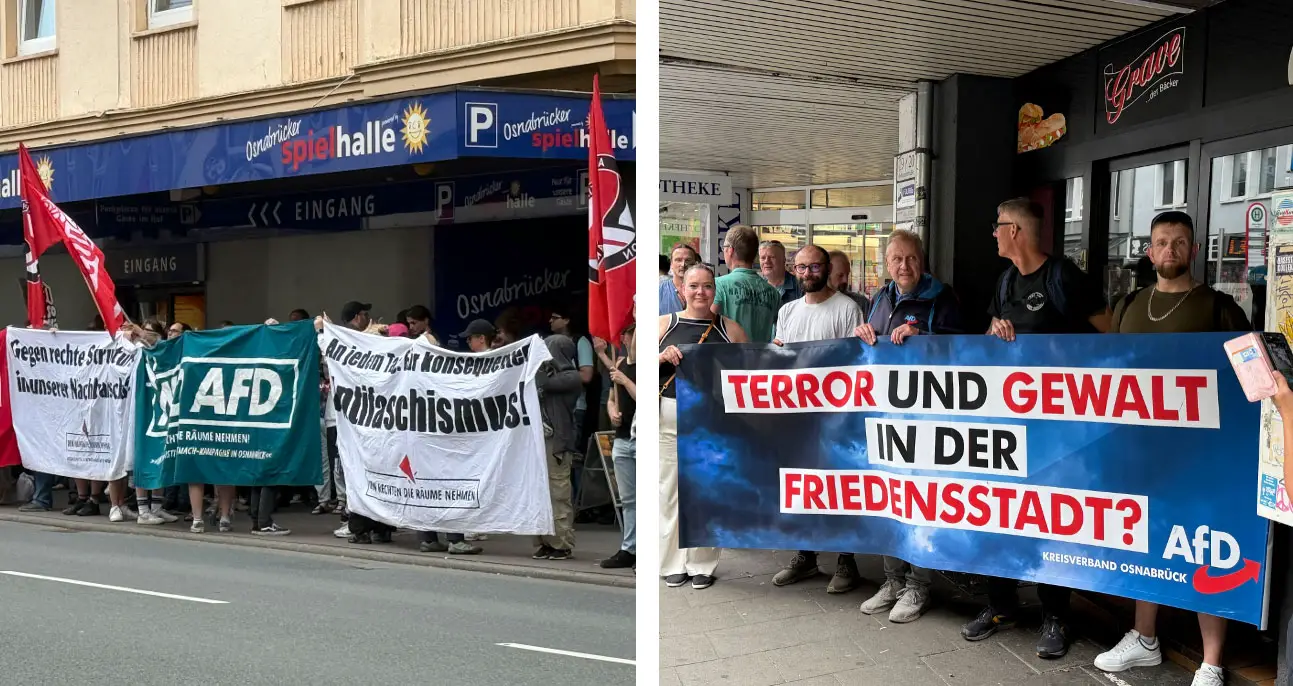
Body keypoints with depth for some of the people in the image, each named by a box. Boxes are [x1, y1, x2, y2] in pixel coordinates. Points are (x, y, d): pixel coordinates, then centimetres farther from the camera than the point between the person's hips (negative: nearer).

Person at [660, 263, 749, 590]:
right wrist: (662, 357, -13)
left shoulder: (730, 328, 7)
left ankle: (703, 565, 18)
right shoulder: (664, 324, 6)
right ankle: (673, 564, 16)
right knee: (671, 491, 4)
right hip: (670, 418, 0)